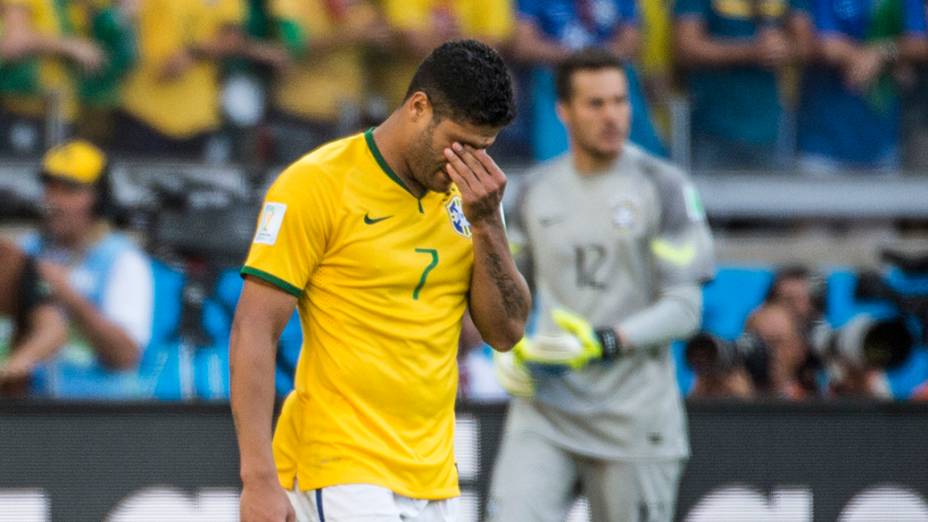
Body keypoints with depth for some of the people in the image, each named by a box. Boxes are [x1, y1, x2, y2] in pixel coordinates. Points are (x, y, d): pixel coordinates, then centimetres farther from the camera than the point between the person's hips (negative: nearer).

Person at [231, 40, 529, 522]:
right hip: (340, 476, -7)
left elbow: (505, 331, 8)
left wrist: (485, 223, -7)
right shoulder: (317, 184, -9)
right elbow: (253, 333, -12)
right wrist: (259, 479, -19)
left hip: (431, 478, 7)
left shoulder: (465, 194, 10)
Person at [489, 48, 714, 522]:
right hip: (545, 406, 3)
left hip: (633, 415, -3)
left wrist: (607, 343, -22)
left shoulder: (662, 186, -3)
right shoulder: (538, 190, 10)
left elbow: (684, 309, -8)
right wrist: (508, 350, 4)